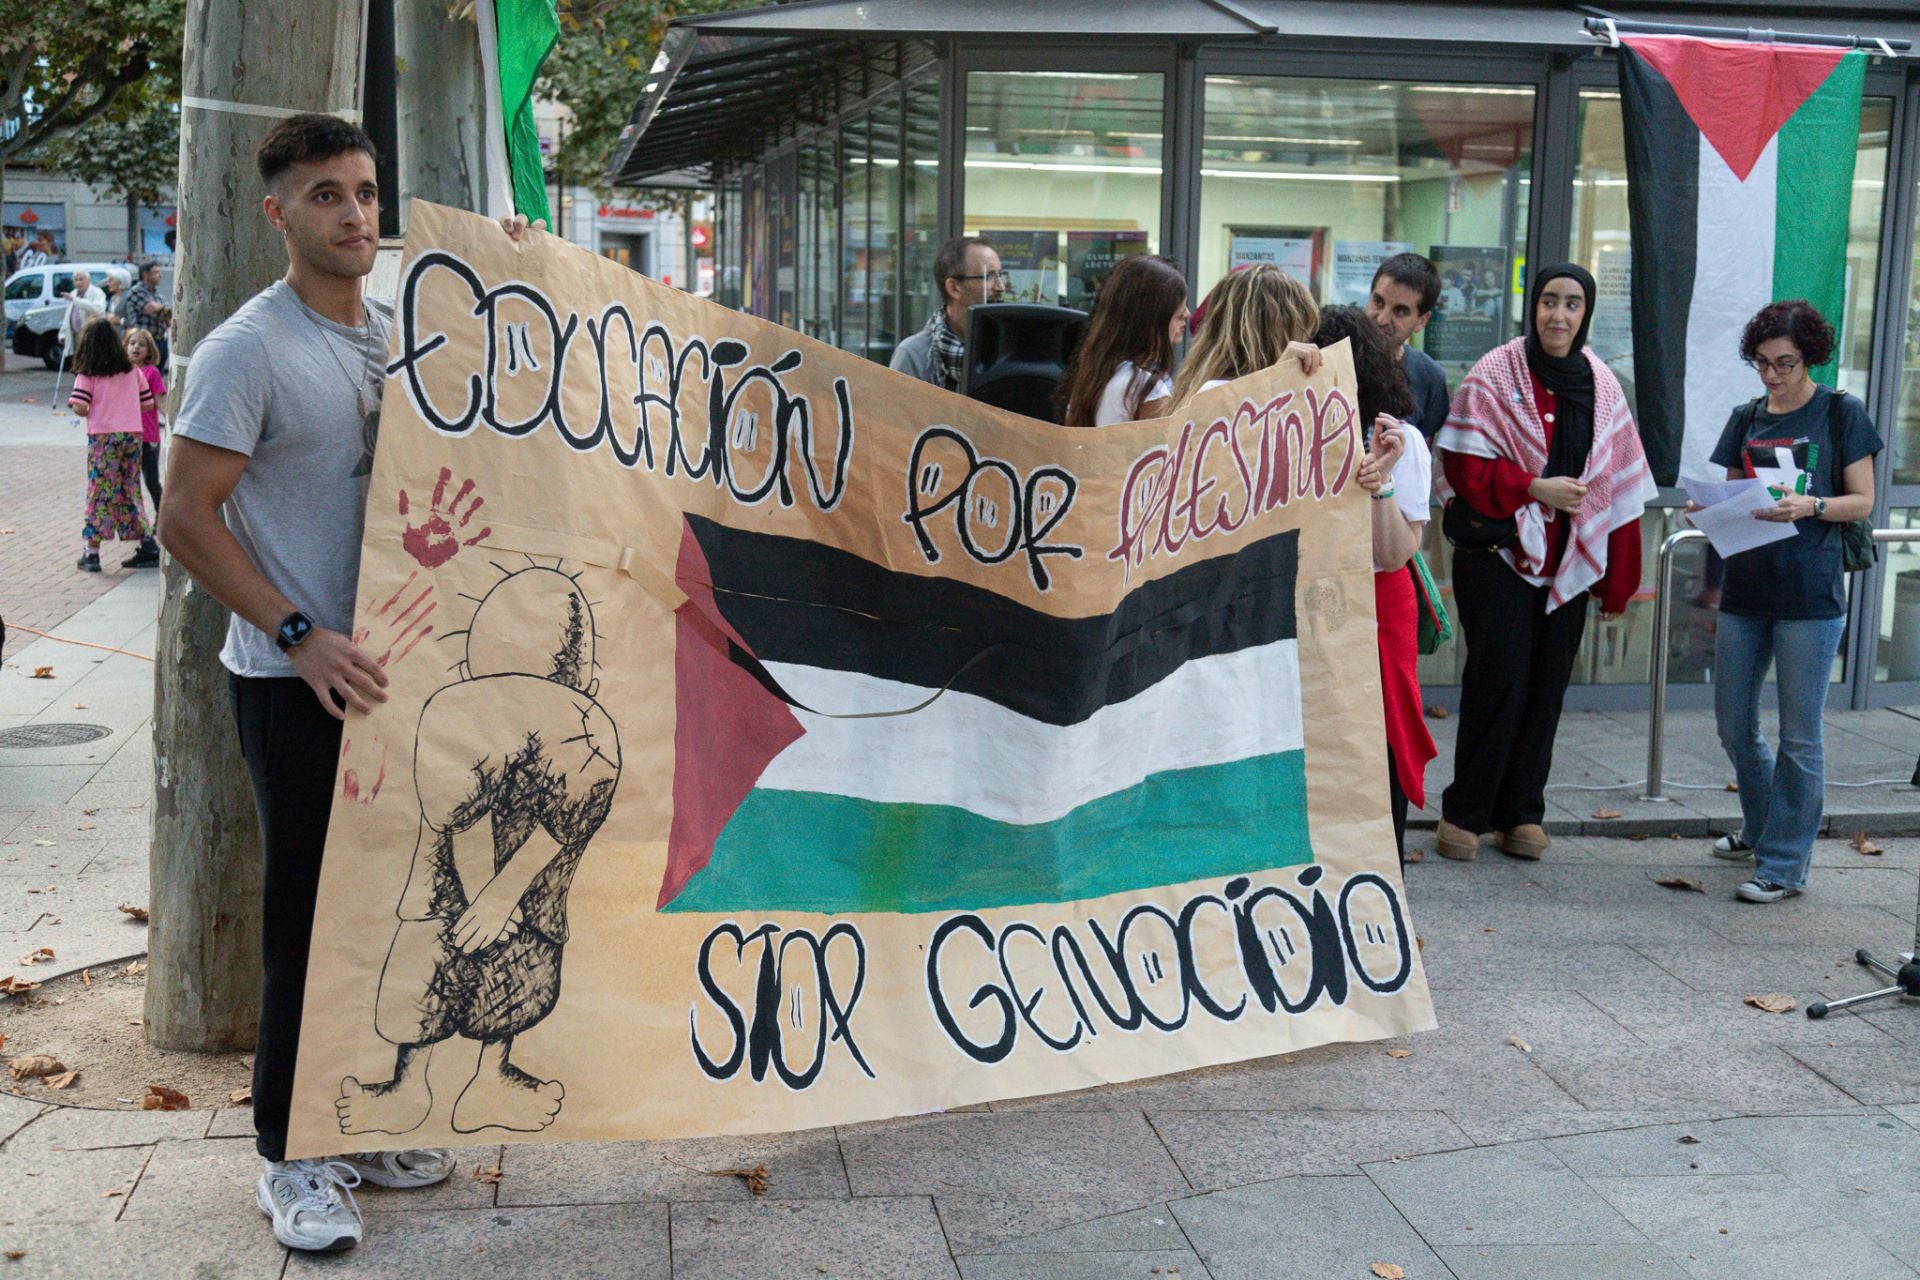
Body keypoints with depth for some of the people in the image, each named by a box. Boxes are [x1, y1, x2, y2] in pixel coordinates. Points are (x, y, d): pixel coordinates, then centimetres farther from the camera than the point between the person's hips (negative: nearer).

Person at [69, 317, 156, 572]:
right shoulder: (132, 371, 8)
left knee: (100, 493, 1)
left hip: (103, 437, -3)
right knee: (130, 492, 13)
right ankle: (147, 546, 10)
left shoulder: (87, 374, -4)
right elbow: (148, 404, 10)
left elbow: (80, 408, -13)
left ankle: (92, 552, 1)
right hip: (132, 434, 4)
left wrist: (74, 404, 9)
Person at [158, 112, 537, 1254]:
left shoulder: (397, 330, 9)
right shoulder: (249, 349, -12)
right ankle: (293, 1157, 15)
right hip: (297, 681, -7)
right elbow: (187, 518, -15)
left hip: (394, 664, 7)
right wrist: (302, 635, -23)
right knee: (310, 914, 0)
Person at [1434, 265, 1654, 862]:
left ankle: (1521, 811, 19)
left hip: (1568, 562, 4)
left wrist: (1618, 582, 7)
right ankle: (1464, 813, 4)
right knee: (1501, 680, -8)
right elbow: (1464, 465, -11)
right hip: (1498, 553, -4)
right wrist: (1534, 488, -21)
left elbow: (1619, 487, 9)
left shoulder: (1601, 386, 8)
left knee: (1546, 687, 7)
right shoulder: (1495, 375, -6)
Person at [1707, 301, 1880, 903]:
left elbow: (1862, 502, -2)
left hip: (1810, 594, -5)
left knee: (1799, 735, -1)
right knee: (1733, 723, 13)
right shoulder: (1746, 419, 12)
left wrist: (1808, 505, -20)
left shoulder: (1841, 414, 0)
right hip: (1746, 588, 5)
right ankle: (1761, 827, 35)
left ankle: (1785, 864, 7)